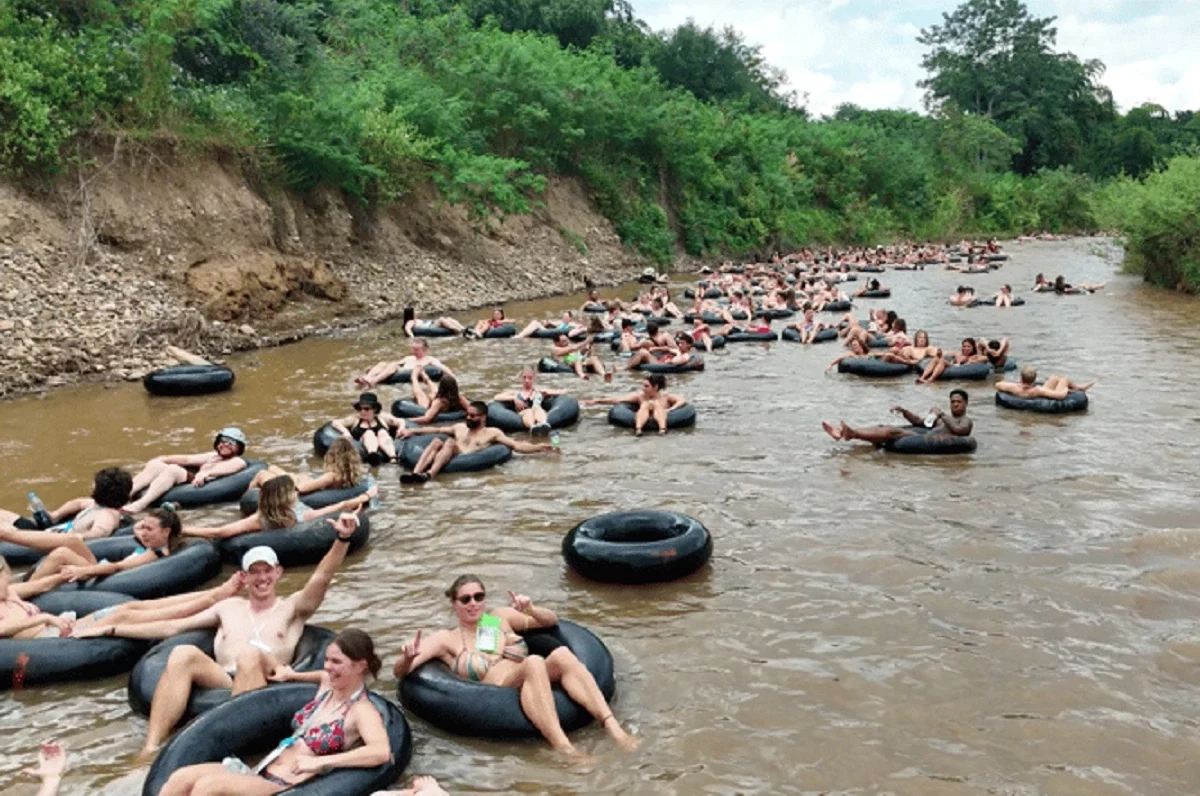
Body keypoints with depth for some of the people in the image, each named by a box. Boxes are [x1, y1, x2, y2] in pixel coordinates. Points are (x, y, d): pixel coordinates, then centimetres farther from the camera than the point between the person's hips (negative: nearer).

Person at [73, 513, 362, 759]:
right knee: (184, 653, -25)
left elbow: (320, 578, -1)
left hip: (265, 687, -3)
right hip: (223, 683, 3)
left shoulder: (292, 607, 18)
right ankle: (150, 750, -35)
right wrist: (111, 629, 24)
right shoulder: (229, 607, 28)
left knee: (250, 655, -35)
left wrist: (342, 539, -19)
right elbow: (172, 627, 27)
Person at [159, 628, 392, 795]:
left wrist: (320, 762, -30)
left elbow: (381, 752, -31)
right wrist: (293, 675, 36)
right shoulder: (327, 685, 13)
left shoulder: (362, 711, -11)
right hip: (259, 772, 8)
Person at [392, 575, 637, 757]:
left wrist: (531, 610, 3)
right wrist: (408, 658, -19)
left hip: (536, 685, 4)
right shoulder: (447, 639, 11)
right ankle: (563, 749, -45)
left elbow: (552, 620, 25)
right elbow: (400, 673, 5)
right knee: (534, 662, -34)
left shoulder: (500, 617, 21)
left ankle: (613, 728, -37)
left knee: (562, 654, -28)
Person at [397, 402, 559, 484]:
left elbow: (516, 445, 6)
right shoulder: (460, 427, 32)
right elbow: (436, 429, 36)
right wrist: (412, 431, 33)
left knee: (450, 442, -30)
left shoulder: (492, 433, 15)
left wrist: (539, 448, -7)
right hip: (449, 461, 5)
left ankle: (428, 474, -53)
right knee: (436, 441, -22)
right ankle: (415, 473, -44)